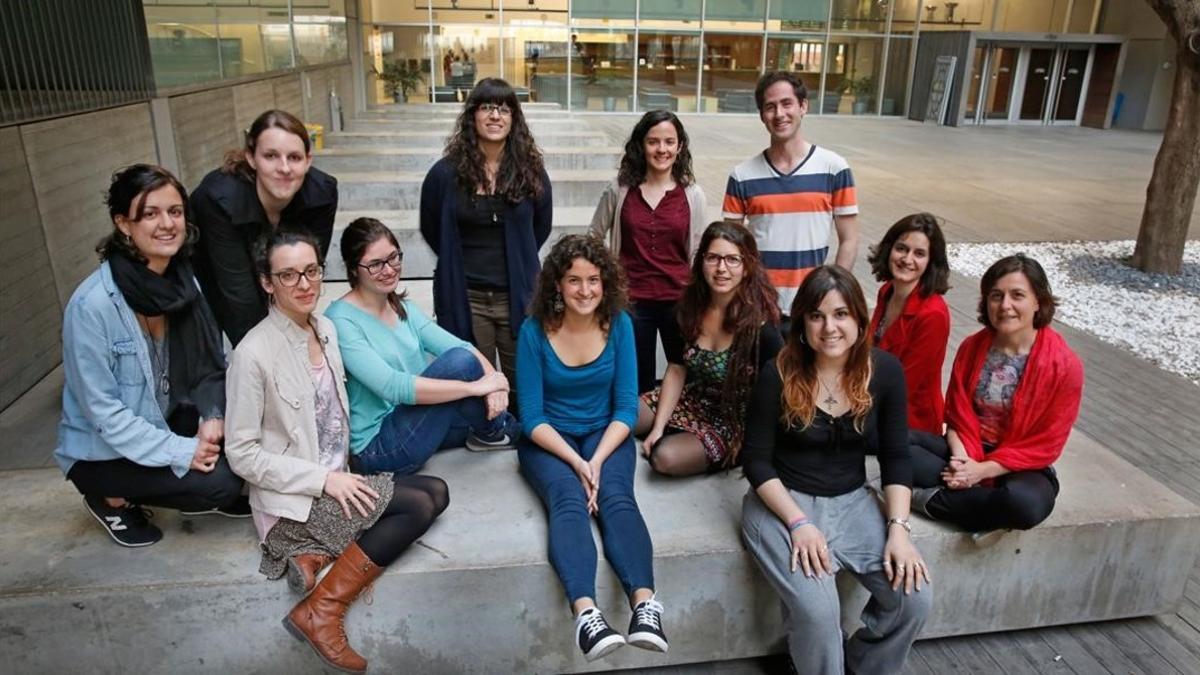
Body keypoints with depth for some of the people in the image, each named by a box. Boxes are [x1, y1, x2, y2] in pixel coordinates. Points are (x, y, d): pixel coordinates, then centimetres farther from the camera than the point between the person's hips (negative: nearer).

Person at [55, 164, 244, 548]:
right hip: (104, 451, -5)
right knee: (219, 481, -22)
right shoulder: (92, 305, -25)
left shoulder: (183, 281, -5)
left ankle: (212, 494, 12)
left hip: (168, 423, 6)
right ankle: (111, 497, 4)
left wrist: (213, 417, -16)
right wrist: (179, 452, -25)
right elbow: (102, 409, -22)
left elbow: (209, 361, 1)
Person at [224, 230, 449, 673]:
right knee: (420, 503, -20)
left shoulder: (326, 328, 5)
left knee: (436, 492, -8)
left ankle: (317, 556, -6)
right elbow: (241, 454, -16)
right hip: (293, 500, -7)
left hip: (336, 481, 7)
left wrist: (341, 475, 4)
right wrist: (324, 479, -20)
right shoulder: (253, 353, -17)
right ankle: (320, 614, -13)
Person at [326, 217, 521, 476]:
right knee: (460, 361, -22)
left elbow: (461, 346, -3)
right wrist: (476, 385, -28)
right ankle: (495, 431, 1)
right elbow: (392, 386, -27)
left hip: (411, 423, 8)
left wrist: (492, 380, -24)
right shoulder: (342, 321, -16)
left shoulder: (403, 308, 7)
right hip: (377, 446, -8)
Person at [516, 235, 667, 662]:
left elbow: (626, 407, -5)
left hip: (605, 434, 2)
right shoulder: (535, 330, -11)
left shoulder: (619, 324, -5)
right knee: (569, 502, -30)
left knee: (616, 498, -27)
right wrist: (576, 463, -21)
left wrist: (597, 460, -19)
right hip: (548, 440, -2)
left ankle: (644, 605, -42)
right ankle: (585, 613, -47)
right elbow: (532, 416, -9)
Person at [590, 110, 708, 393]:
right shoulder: (620, 189, 0)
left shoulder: (691, 194, 0)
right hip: (631, 301, 0)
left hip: (679, 300, 0)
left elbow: (699, 252, 5)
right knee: (638, 385, 10)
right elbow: (594, 238, 12)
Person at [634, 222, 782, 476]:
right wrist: (658, 427, -7)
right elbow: (676, 371, -1)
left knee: (666, 456, -28)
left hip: (736, 420, -5)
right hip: (692, 401, 5)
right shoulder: (689, 307, -7)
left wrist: (747, 443, -17)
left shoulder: (761, 324, -23)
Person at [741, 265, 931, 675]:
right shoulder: (779, 375, -15)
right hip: (783, 502, -4)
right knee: (817, 611, -24)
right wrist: (799, 523, -19)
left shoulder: (886, 372, -5)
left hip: (852, 502, 4)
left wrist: (898, 528, -10)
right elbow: (756, 460, -10)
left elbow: (895, 458, 1)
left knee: (915, 599, -13)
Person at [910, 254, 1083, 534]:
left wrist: (983, 470, -19)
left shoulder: (1064, 364, -13)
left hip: (1021, 468, -3)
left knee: (1026, 504, -39)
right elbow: (957, 416, 2)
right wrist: (962, 460, -18)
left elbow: (1045, 446, -11)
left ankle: (935, 501, -17)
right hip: (967, 455, 3)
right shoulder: (971, 348, -1)